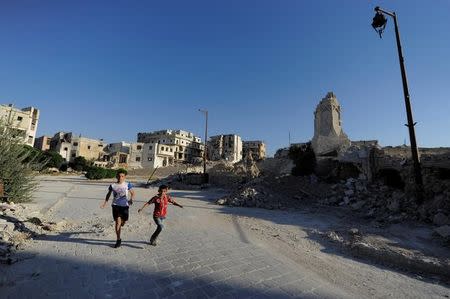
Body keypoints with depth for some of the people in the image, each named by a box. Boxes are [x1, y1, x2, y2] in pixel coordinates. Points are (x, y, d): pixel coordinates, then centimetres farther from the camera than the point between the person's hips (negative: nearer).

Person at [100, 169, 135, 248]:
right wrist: (104, 203, 9)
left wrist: (131, 199, -12)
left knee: (124, 221, 9)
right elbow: (108, 194, 15)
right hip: (115, 205, 0)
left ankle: (122, 222, 49)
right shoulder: (112, 185, 0)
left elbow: (132, 193, 5)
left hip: (124, 205, 0)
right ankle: (118, 240, 6)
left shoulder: (127, 185, -3)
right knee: (117, 221, -6)